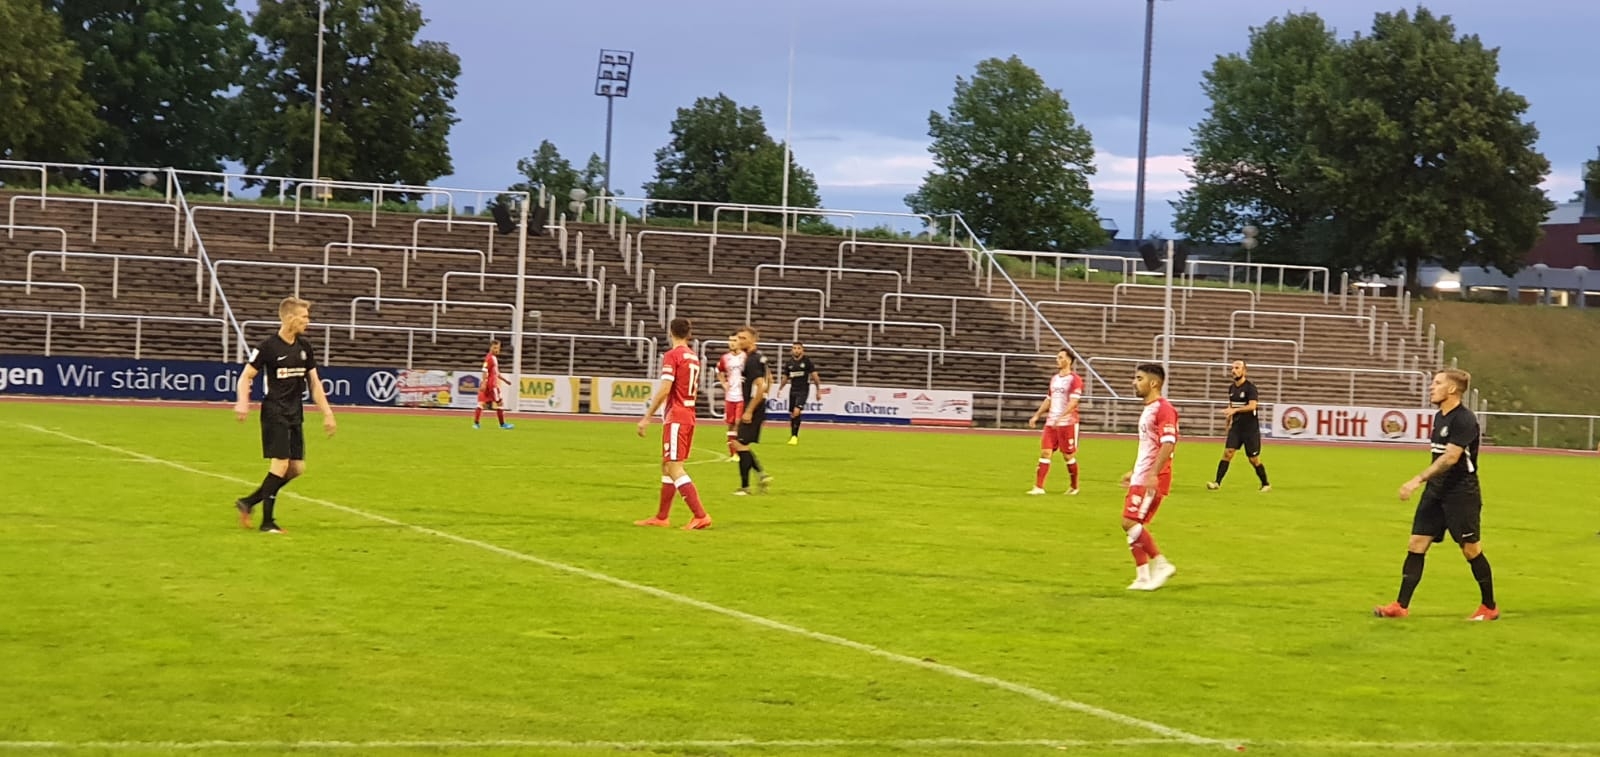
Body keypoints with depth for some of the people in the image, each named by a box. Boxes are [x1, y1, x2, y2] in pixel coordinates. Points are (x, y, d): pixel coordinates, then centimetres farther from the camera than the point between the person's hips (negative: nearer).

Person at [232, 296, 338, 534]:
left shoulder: (305, 347, 9)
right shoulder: (268, 347, -9)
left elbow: (314, 382, 16)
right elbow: (246, 376, -6)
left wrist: (327, 413, 12)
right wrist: (243, 402, -23)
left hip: (295, 415, 7)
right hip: (274, 414, -7)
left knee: (297, 468, 4)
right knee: (281, 464, -12)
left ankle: (249, 502, 16)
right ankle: (267, 522, -2)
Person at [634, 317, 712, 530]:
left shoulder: (672, 355, -12)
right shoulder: (694, 357, 13)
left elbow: (664, 389, -20)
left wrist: (647, 417, -16)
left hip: (675, 417, -9)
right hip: (689, 415, 9)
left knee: (675, 468, -9)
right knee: (667, 465, 16)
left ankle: (700, 516, -17)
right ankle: (661, 517, 21)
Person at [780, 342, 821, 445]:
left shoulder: (807, 361, -5)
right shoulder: (789, 363, 6)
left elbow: (815, 376, -2)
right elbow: (785, 378, 17)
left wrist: (818, 390, -4)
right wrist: (780, 389, 9)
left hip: (803, 391, -5)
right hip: (793, 390, 5)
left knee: (797, 412, -20)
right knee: (792, 414, 8)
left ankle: (794, 436, -13)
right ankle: (793, 435, 22)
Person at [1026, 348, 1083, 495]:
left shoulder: (1074, 380, -8)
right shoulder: (1054, 379, 16)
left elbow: (1073, 402, -18)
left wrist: (1061, 417, -29)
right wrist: (1037, 415, 15)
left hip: (1067, 423, -6)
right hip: (1051, 422, 6)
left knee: (1069, 455, 3)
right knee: (1045, 452, -3)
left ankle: (1074, 487, 19)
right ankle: (1039, 487, -6)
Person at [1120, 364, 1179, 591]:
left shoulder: (1163, 409, -13)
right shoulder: (1148, 409, 18)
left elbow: (1168, 444, -22)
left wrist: (1153, 474, -28)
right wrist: (1134, 472, 26)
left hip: (1153, 479, -10)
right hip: (1141, 478, 10)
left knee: (1131, 522, -15)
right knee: (1132, 525, 7)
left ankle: (1160, 564, -6)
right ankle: (1143, 577, 10)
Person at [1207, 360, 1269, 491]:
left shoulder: (1250, 387, -12)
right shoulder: (1232, 388, 9)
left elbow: (1252, 406, -25)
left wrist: (1235, 410, -34)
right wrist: (1229, 423, 23)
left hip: (1250, 428, -6)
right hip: (1236, 427, 6)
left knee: (1254, 459, 2)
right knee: (1227, 452, -9)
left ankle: (1266, 484, 19)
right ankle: (1217, 482, -13)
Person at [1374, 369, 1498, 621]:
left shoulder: (1464, 420, -17)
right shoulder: (1439, 417, 11)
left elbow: (1450, 457, -25)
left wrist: (1418, 480, -31)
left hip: (1461, 495, -8)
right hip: (1436, 492, 8)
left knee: (1471, 550, 1)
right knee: (1416, 545, 1)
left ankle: (1490, 607, 16)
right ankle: (1401, 606, 1)